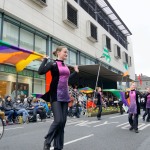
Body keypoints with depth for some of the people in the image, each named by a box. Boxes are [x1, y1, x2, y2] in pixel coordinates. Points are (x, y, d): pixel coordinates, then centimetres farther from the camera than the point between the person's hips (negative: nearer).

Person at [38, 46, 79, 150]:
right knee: (58, 120, -16)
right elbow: (40, 71, -20)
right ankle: (47, 141, 8)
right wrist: (45, 59, -10)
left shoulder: (66, 66, 15)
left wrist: (76, 72, 33)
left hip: (65, 96, 7)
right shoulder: (53, 64, -5)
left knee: (63, 122, 6)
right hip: (56, 96, -7)